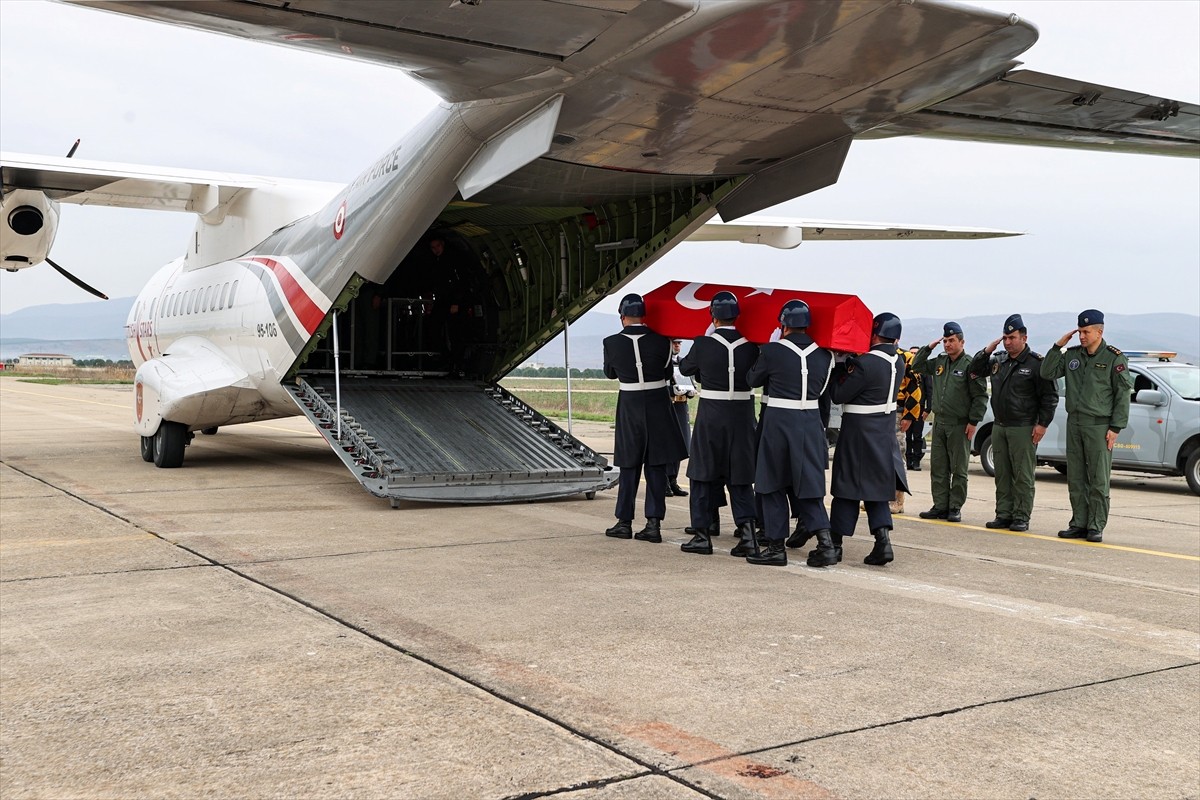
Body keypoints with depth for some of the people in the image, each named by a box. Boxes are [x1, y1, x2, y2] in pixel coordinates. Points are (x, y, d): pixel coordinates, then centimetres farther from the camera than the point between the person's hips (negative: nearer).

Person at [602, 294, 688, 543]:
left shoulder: (612, 343, -7)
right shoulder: (660, 341, -7)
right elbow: (668, 374, 5)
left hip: (629, 405, 0)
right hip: (658, 405, 0)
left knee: (629, 466, 11)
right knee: (656, 466, 6)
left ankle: (624, 522, 16)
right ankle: (654, 523, 4)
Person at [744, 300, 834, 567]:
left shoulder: (772, 351, -9)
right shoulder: (823, 354, 2)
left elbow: (753, 380, 7)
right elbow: (824, 390, 10)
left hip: (779, 421, -3)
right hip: (811, 422, 4)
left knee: (773, 486, 8)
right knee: (808, 484, 11)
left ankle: (776, 547, 10)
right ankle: (825, 541, -1)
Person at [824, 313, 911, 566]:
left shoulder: (865, 363, -20)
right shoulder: (899, 362, 4)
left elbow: (839, 395, -14)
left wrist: (840, 369, 0)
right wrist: (850, 365, 7)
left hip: (859, 431, -7)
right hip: (885, 432, 7)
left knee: (847, 489, 0)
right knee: (877, 489, 12)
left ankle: (834, 545, 5)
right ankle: (883, 541, 2)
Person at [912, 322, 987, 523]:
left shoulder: (969, 364, -8)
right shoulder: (939, 362, 11)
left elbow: (980, 395, -9)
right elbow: (916, 366, 22)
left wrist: (973, 421, -12)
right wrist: (928, 348, 8)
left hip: (960, 425, -6)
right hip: (939, 423, 6)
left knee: (958, 470, 2)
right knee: (938, 468, 8)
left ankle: (955, 507, 7)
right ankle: (940, 507, 14)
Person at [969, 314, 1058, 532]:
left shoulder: (1035, 363, -8)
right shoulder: (999, 360, 11)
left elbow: (1050, 396, -7)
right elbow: (975, 369, 21)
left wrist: (1042, 424, -12)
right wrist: (988, 350, 5)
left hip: (1023, 429, -7)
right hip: (999, 427, 7)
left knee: (1023, 476, -3)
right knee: (1002, 474, 10)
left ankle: (1021, 517, 1)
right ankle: (1004, 515, 17)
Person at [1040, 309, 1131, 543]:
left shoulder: (1115, 358, -3)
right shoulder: (1071, 355, 10)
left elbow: (1123, 395, -3)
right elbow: (1047, 373, 7)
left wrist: (1115, 428, -9)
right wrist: (1059, 346, -1)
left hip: (1099, 425, -5)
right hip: (1074, 423, 5)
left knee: (1098, 480, -2)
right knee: (1076, 479, 7)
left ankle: (1096, 527, 3)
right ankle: (1079, 524, 14)